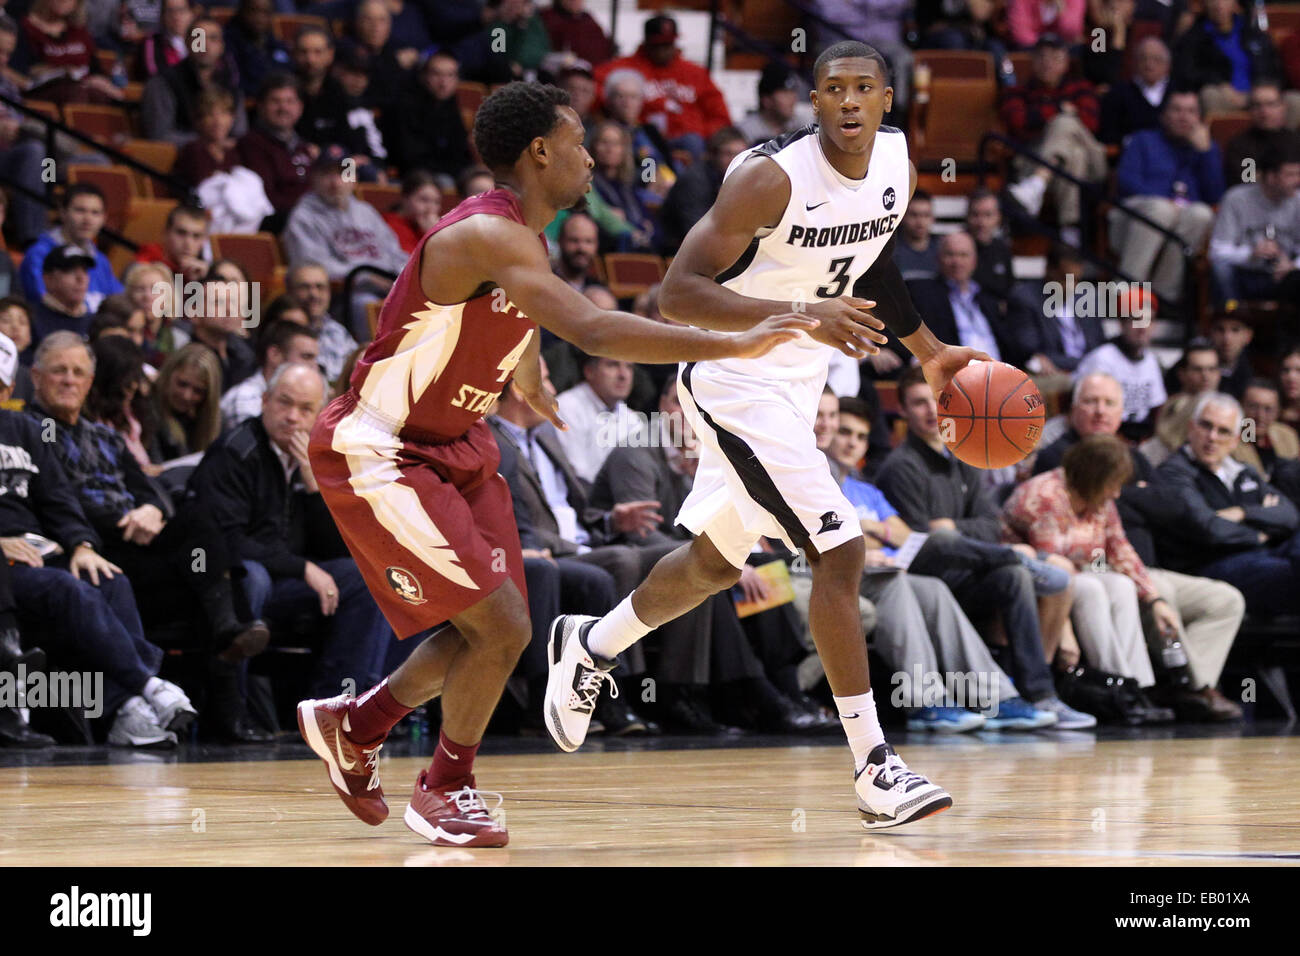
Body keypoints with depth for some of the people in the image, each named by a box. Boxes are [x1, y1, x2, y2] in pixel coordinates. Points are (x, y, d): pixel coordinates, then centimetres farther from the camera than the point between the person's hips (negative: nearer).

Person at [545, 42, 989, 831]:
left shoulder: (899, 164, -2)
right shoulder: (771, 177, -25)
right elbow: (678, 293, -30)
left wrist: (929, 351, 18)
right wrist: (800, 315, -40)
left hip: (794, 386, 9)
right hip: (736, 383, -9)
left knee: (715, 563, 23)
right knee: (840, 551, -17)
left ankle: (591, 647, 49)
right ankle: (875, 771, -12)